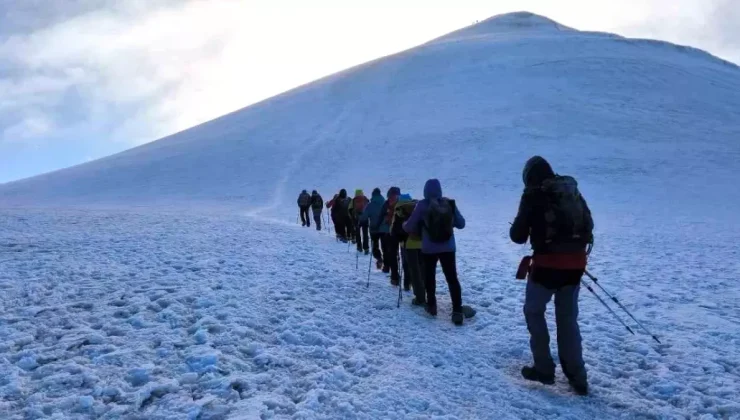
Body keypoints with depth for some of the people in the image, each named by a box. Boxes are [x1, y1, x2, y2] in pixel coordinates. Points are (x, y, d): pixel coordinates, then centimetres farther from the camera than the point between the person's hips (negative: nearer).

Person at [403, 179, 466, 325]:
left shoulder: (422, 205, -10)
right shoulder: (449, 203, -3)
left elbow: (410, 227, -5)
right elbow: (461, 224, 5)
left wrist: (404, 225, 17)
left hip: (429, 249, -1)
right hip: (448, 248, 2)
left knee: (429, 277, 18)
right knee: (452, 278, 5)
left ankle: (432, 306, 27)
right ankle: (457, 312, -3)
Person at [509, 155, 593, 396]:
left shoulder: (533, 195, -8)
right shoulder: (573, 191, 9)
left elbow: (518, 236, -5)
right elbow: (588, 227, 17)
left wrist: (520, 229, 16)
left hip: (547, 264, -5)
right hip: (575, 264, 6)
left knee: (534, 311, 16)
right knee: (568, 318, 18)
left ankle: (544, 369, 18)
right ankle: (577, 378, 20)